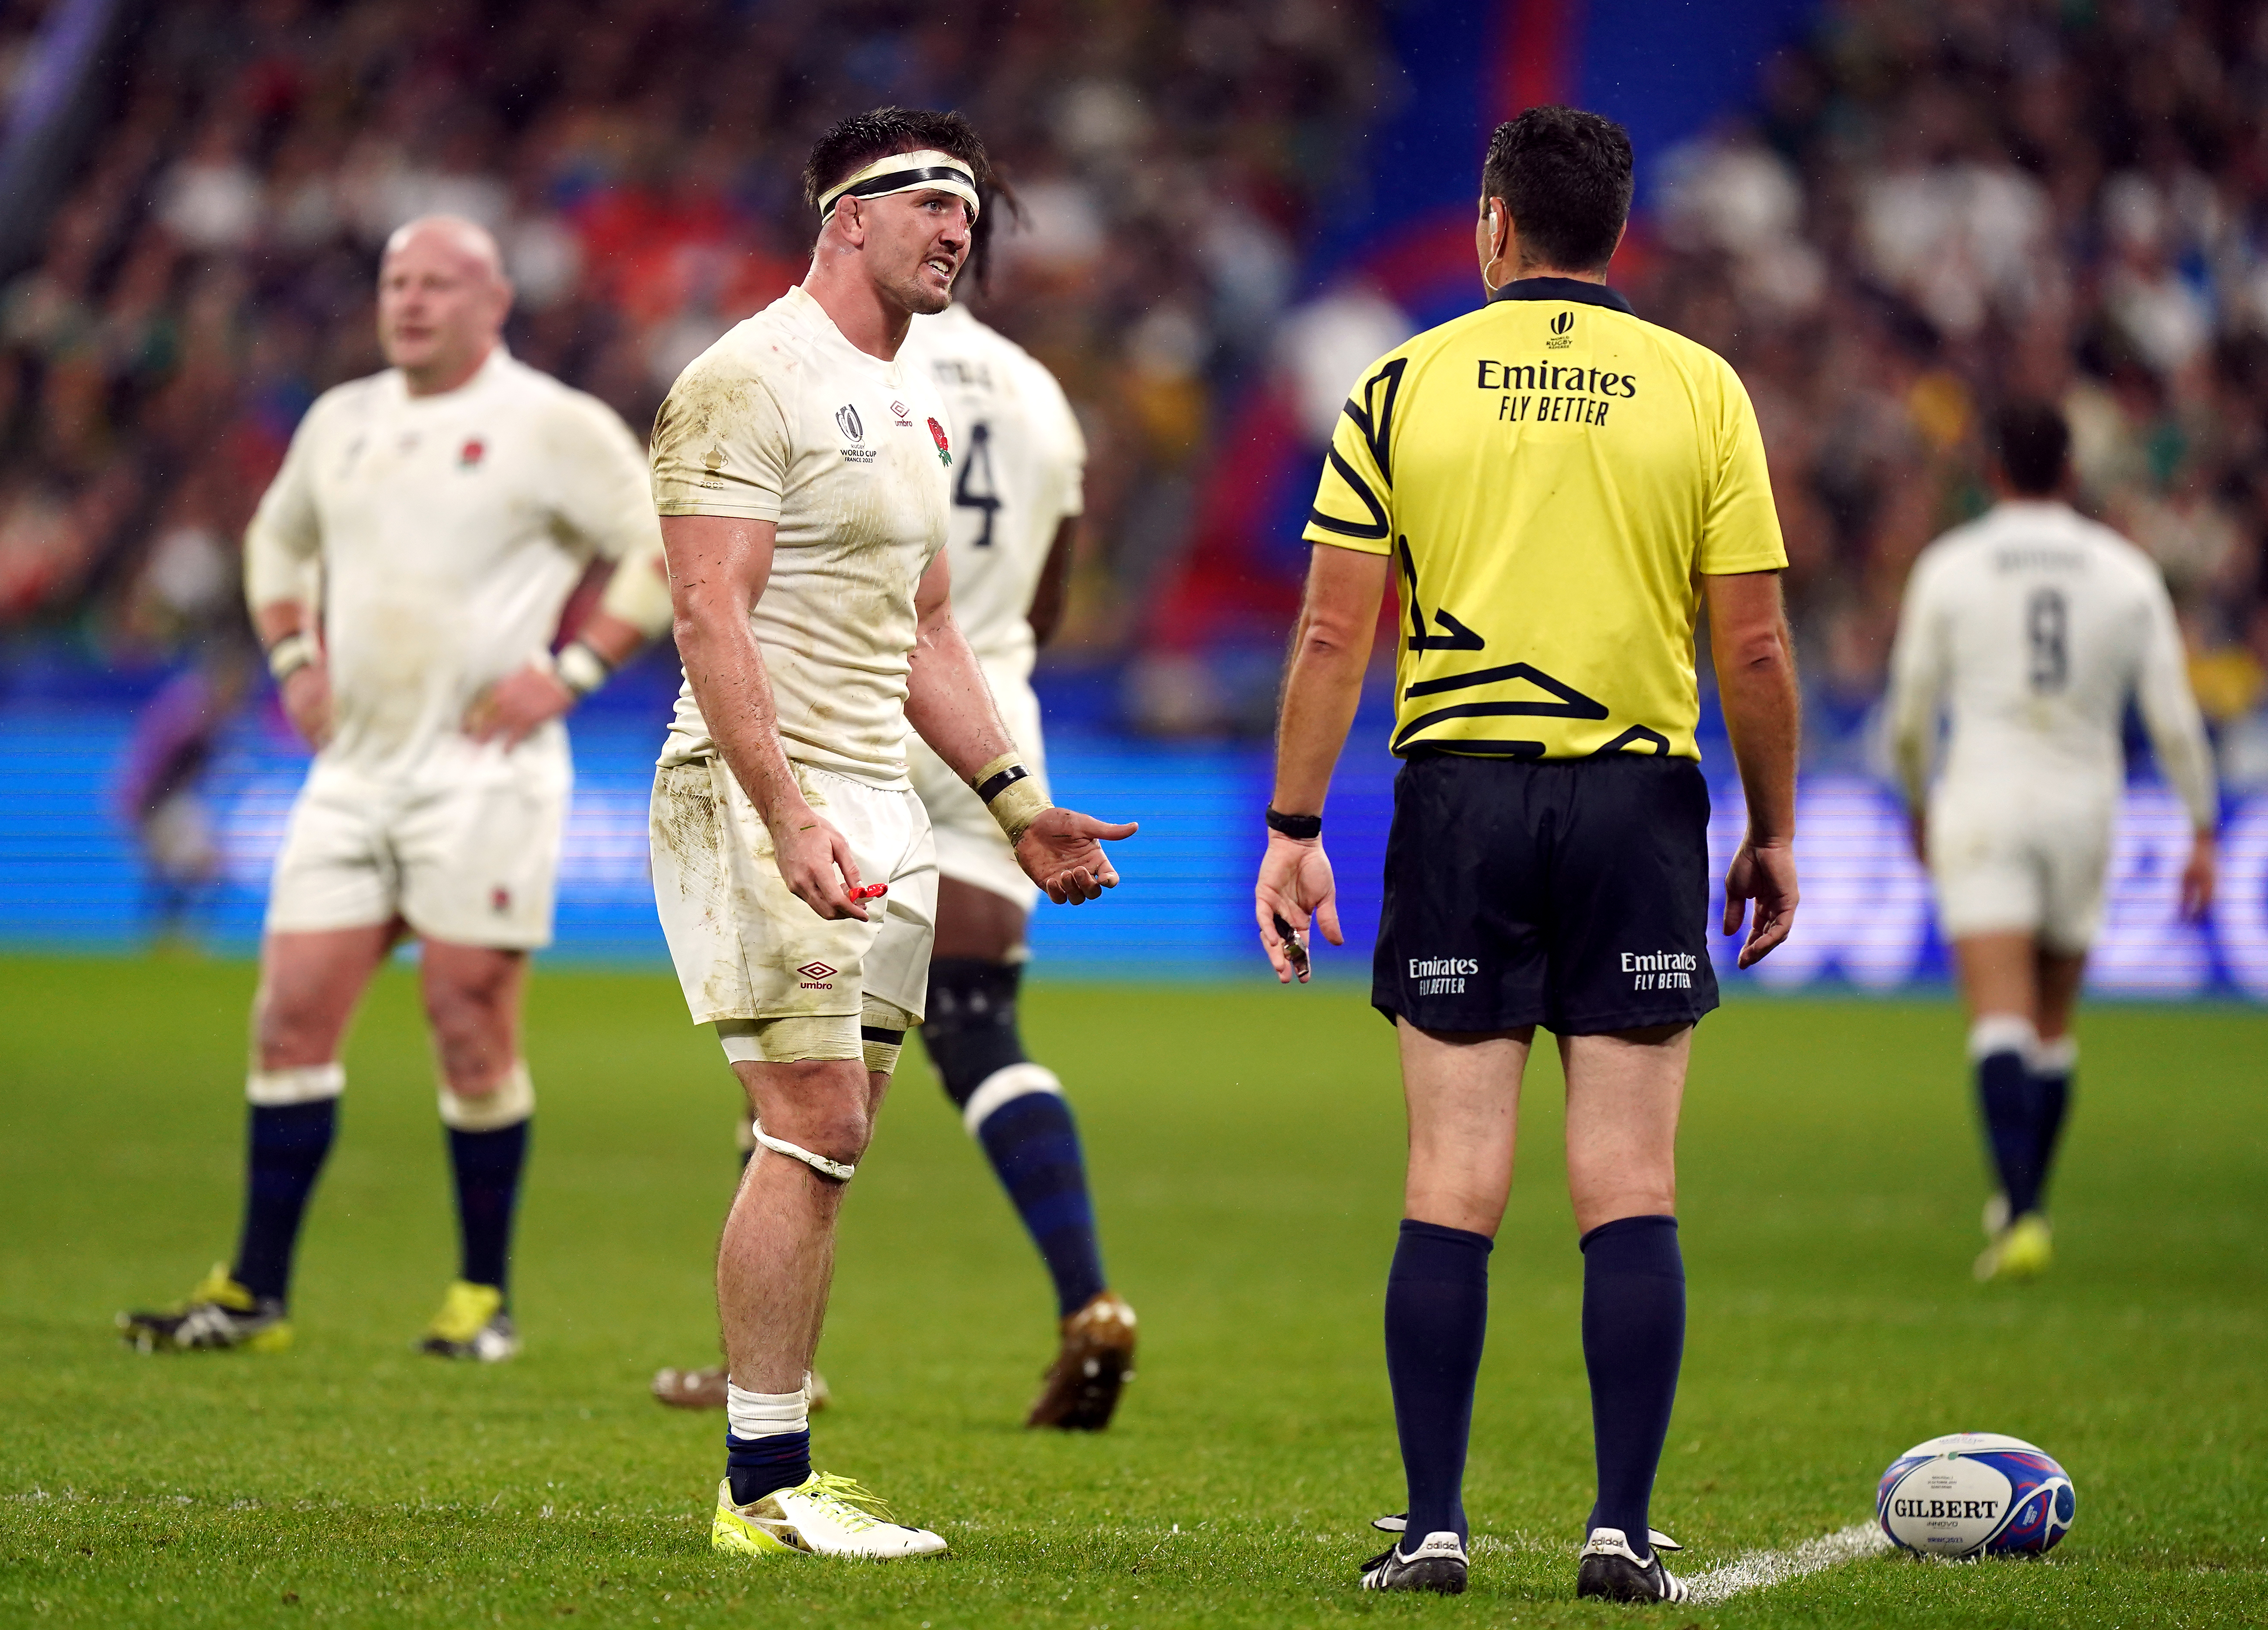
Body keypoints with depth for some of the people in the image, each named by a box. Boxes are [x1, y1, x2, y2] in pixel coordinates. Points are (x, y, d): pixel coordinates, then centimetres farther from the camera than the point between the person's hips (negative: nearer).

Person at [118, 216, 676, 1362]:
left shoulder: (552, 427, -4)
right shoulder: (341, 422, 14)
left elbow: (670, 550, -5)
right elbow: (278, 539, 32)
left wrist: (571, 669, -11)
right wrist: (293, 657, 16)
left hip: (483, 772, -6)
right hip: (355, 765, 6)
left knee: (471, 1029, -4)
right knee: (294, 1014, 0)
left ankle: (485, 1297, 8)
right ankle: (254, 1294, 6)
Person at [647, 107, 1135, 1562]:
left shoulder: (912, 404, 19)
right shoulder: (751, 381, -10)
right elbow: (711, 612, -18)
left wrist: (1019, 803, 20)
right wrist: (787, 817, -26)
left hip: (878, 808, 9)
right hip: (763, 792, -9)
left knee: (830, 1139, 7)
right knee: (816, 1125, -13)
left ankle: (778, 1466, 11)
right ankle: (766, 1485, -10)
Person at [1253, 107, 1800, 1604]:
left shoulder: (1405, 387, 2)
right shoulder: (1700, 388, 1)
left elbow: (1333, 633, -1)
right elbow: (1755, 649, 0)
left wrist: (1295, 831, 5)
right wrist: (1774, 835, 10)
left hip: (1460, 802, 0)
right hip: (1638, 802, 0)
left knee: (1452, 1186, 3)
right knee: (1631, 1191, 2)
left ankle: (1433, 1525, 2)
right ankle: (1623, 1533, -1)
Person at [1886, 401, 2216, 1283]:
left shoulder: (1948, 567, -2)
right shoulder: (2126, 572, 2)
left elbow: (1910, 716, 3)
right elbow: (2173, 715, -1)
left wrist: (1916, 803, 21)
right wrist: (2203, 833, 6)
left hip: (1981, 811, -3)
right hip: (2081, 812, 3)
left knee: (2001, 1021, -11)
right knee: (2053, 1023, 20)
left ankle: (2022, 1218, -28)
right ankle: (2024, 1205, 29)